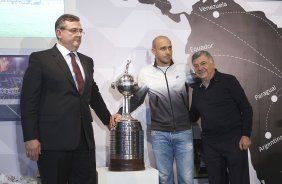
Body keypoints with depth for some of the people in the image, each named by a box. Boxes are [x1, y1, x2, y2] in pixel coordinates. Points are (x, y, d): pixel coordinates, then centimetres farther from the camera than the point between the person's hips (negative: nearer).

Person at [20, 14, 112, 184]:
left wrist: (107, 118, 31)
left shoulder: (87, 61, 17)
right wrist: (30, 137, -11)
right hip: (53, 138, -5)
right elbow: (29, 100, -5)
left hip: (84, 138, 5)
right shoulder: (40, 59, -1)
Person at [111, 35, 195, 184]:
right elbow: (136, 99, 10)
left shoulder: (183, 69, 3)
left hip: (184, 132, 0)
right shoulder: (145, 73, 1)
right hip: (159, 134, 0)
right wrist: (120, 113, -1)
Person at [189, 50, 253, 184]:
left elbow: (246, 109, -6)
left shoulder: (228, 81, -4)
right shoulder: (196, 89, 11)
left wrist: (246, 135, -12)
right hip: (209, 144, 5)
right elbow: (193, 117, 18)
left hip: (233, 140, -5)